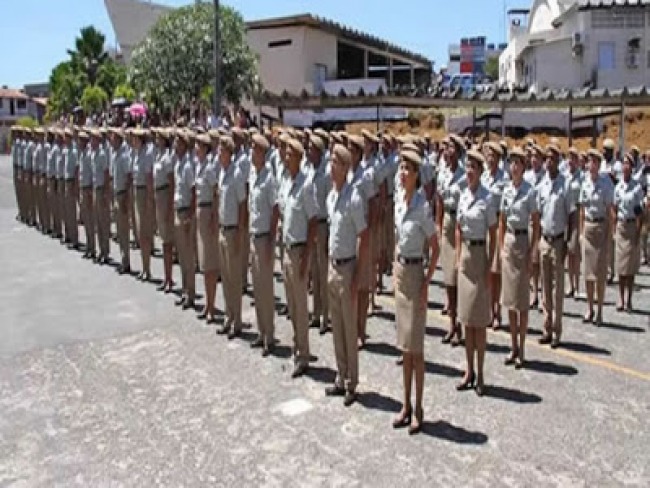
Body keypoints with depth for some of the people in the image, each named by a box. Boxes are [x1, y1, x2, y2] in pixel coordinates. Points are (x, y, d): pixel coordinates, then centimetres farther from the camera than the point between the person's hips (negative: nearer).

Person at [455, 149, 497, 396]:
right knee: (466, 319, 11)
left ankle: (480, 375, 12)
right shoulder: (463, 195, 8)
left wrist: (489, 267, -12)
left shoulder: (487, 198, -9)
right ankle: (469, 371, 22)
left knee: (479, 319, 1)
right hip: (465, 253, 6)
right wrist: (458, 258, 7)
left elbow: (493, 235, -9)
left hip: (480, 253, -6)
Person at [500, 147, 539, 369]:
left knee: (522, 298, 1)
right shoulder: (506, 189, 7)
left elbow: (536, 224, -8)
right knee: (509, 297, 11)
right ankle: (513, 346, 23)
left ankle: (522, 349, 12)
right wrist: (501, 247, 7)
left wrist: (531, 253, -11)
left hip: (522, 240, -6)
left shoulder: (530, 191, -9)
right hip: (508, 240, 6)